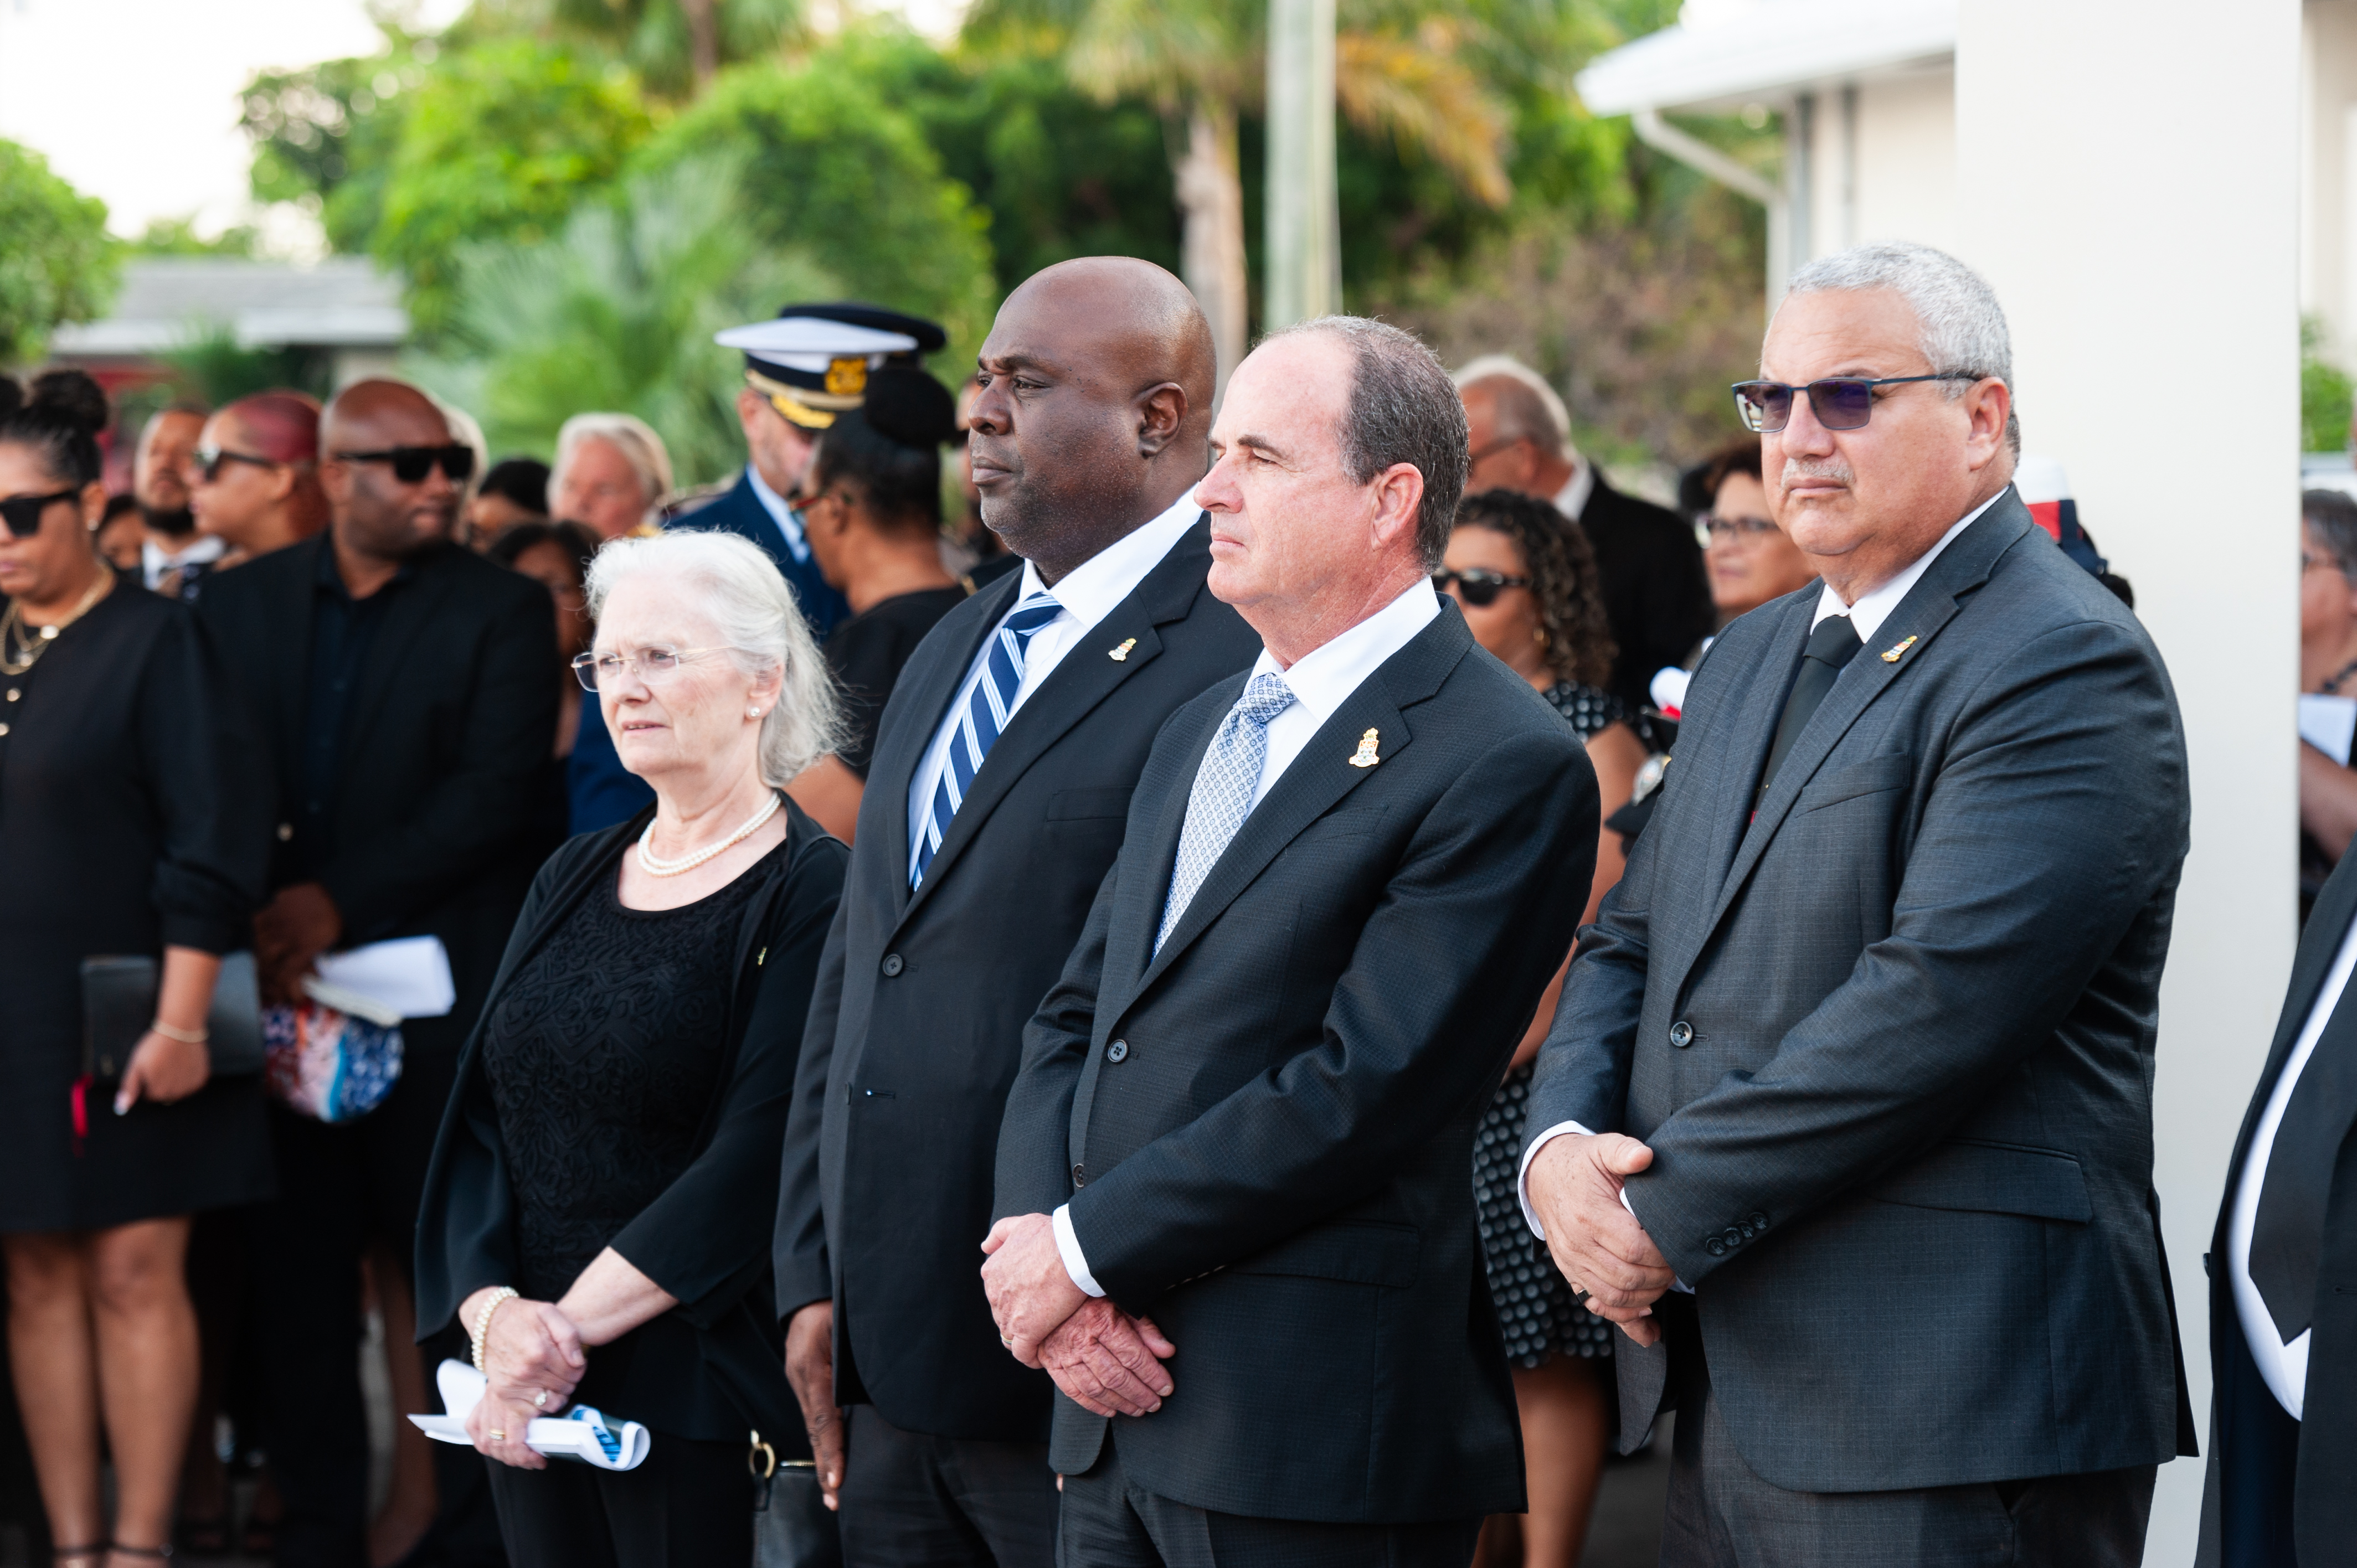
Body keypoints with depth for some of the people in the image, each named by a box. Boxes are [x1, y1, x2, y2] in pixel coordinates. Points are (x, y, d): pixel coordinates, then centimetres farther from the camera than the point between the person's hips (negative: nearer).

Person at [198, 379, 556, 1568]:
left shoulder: (502, 610, 0)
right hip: (280, 987, 3)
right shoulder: (241, 603, 10)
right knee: (299, 1260, 6)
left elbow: (495, 793, -10)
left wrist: (340, 900, -14)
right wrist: (242, 932, -7)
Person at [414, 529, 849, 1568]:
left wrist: (569, 1325, -17)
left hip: (699, 1402, -6)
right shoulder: (574, 880, 13)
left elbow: (755, 1163, -16)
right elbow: (479, 1118, 7)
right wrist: (492, 1313, -10)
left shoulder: (811, 892, -8)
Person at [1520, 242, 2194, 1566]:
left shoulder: (2067, 665, -11)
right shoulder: (1751, 663, 20)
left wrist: (1667, 1214, -16)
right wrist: (1562, 1146, -4)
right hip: (1730, 1388, 8)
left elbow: (1937, 1001, -21)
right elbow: (1636, 942, 18)